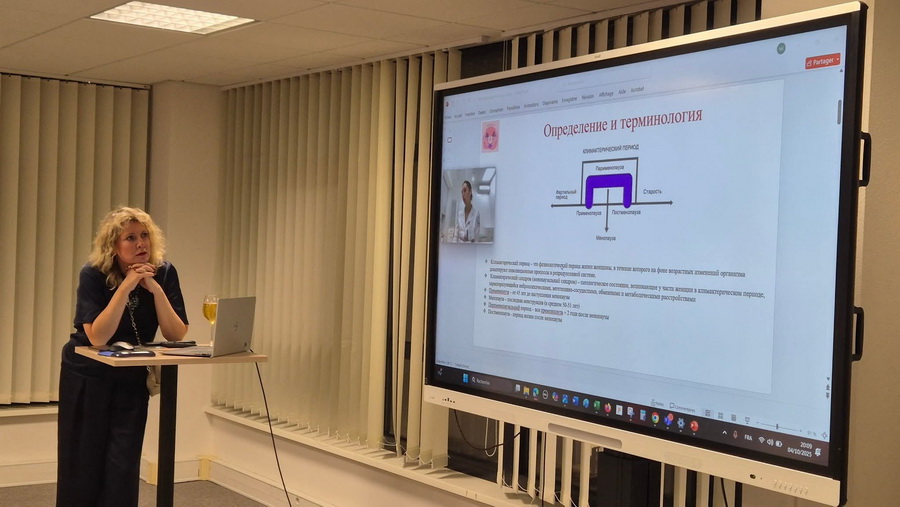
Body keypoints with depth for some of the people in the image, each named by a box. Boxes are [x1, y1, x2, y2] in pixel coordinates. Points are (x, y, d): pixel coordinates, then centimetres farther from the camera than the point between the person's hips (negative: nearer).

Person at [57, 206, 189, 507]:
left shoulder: (164, 273, -9)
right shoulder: (94, 274, -18)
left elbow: (176, 336, -14)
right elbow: (97, 338, -27)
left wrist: (156, 289, -24)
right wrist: (126, 287, -31)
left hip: (133, 379, 2)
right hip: (86, 377, -2)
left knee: (124, 466, 0)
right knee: (83, 463, 4)